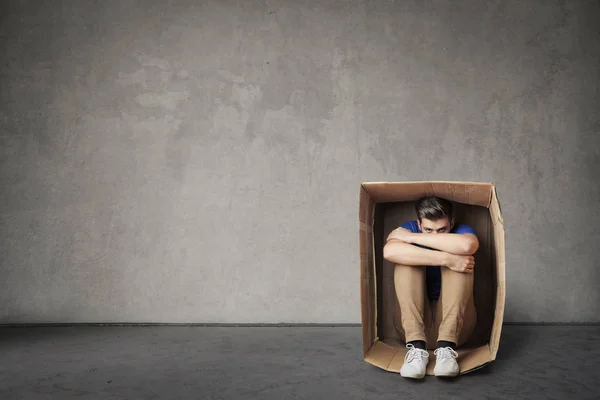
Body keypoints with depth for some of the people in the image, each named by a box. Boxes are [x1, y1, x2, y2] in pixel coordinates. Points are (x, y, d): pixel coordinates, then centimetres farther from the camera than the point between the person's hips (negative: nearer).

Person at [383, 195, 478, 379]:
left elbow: (467, 245, -32)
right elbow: (390, 251, -30)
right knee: (407, 259, -20)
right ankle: (416, 346, -32)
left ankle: (447, 346, -30)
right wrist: (447, 260, -34)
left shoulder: (461, 230, -3)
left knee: (458, 257, -20)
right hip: (413, 324, 0)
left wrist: (411, 237, -24)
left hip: (455, 325, 0)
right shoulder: (408, 229, -3)